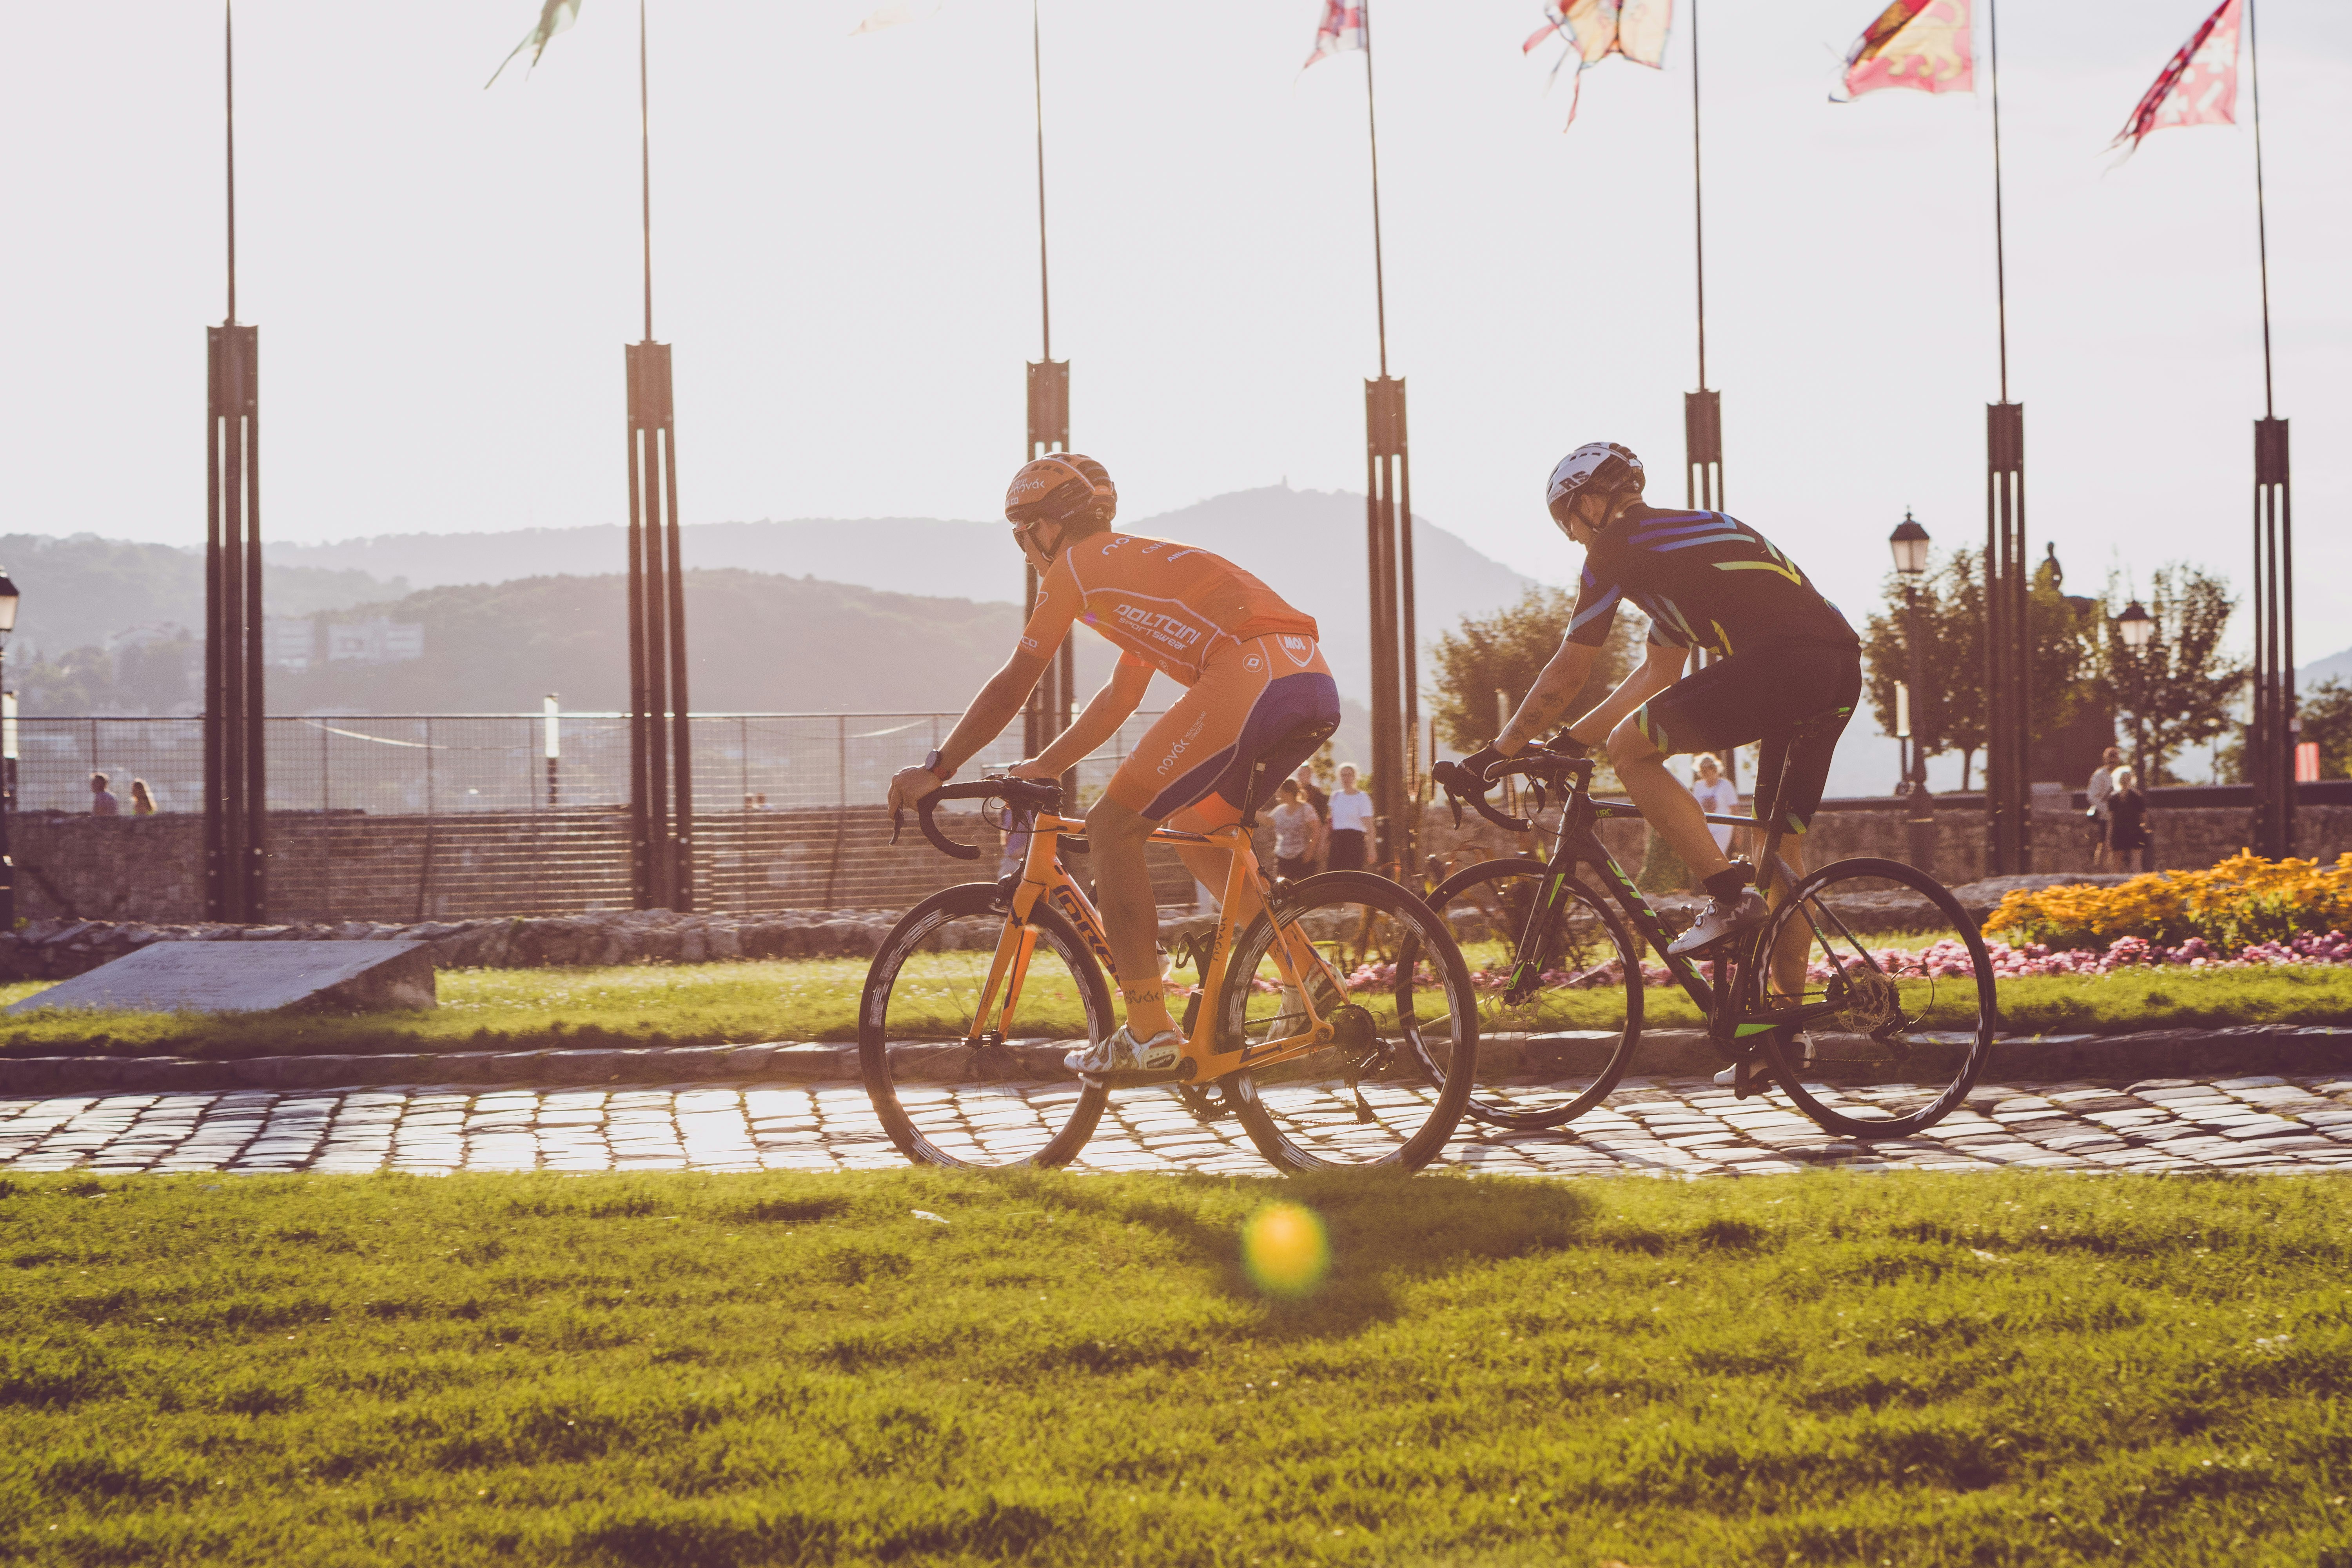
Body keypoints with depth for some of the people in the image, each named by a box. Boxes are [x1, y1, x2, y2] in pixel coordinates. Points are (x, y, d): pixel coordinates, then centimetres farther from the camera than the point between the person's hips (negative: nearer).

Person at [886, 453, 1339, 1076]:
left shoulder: (1074, 567, 10)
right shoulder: (1136, 562, 35)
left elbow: (1011, 688, 12)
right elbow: (1117, 700, 42)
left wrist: (935, 769, 20)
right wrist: (1045, 767, 47)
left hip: (1250, 678, -9)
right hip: (1316, 684, 9)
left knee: (1113, 826, 2)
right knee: (1195, 827, 28)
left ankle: (1148, 1031, 0)